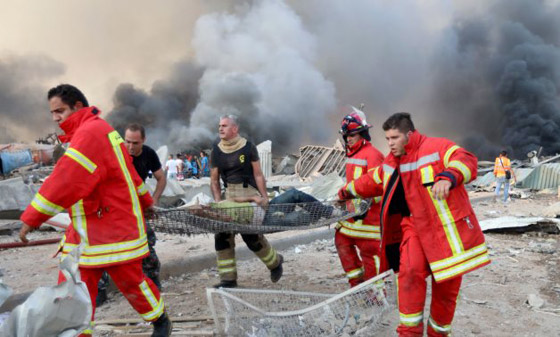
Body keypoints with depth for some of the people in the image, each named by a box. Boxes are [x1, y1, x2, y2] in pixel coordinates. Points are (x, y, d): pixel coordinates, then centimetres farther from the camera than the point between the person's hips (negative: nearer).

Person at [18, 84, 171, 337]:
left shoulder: (92, 132, -18)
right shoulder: (85, 133, 16)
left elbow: (66, 179, -26)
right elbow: (129, 172, 24)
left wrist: (32, 217, -24)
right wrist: (146, 201, 32)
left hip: (114, 228, -9)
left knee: (131, 282, 6)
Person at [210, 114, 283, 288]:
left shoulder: (248, 147, -2)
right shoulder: (216, 151, 7)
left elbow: (258, 175, -2)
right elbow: (214, 180, 9)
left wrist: (265, 197, -8)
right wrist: (218, 202, -3)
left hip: (250, 195, -4)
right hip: (229, 197, 5)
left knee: (252, 235, -8)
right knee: (222, 236, -3)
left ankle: (275, 262, 21)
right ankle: (228, 278, 8)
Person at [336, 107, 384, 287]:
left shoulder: (372, 154, -14)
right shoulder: (351, 154, 15)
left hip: (367, 212, -10)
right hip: (352, 209, 10)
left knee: (369, 249, -3)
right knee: (342, 240, 13)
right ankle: (357, 280, 25)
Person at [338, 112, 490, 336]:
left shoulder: (437, 147, -11)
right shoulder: (391, 163, 10)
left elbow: (466, 161, -25)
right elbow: (372, 181, 26)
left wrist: (447, 177, -45)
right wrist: (347, 192, 38)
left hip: (449, 229, -4)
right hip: (417, 227, 4)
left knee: (446, 286, 6)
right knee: (410, 271, -20)